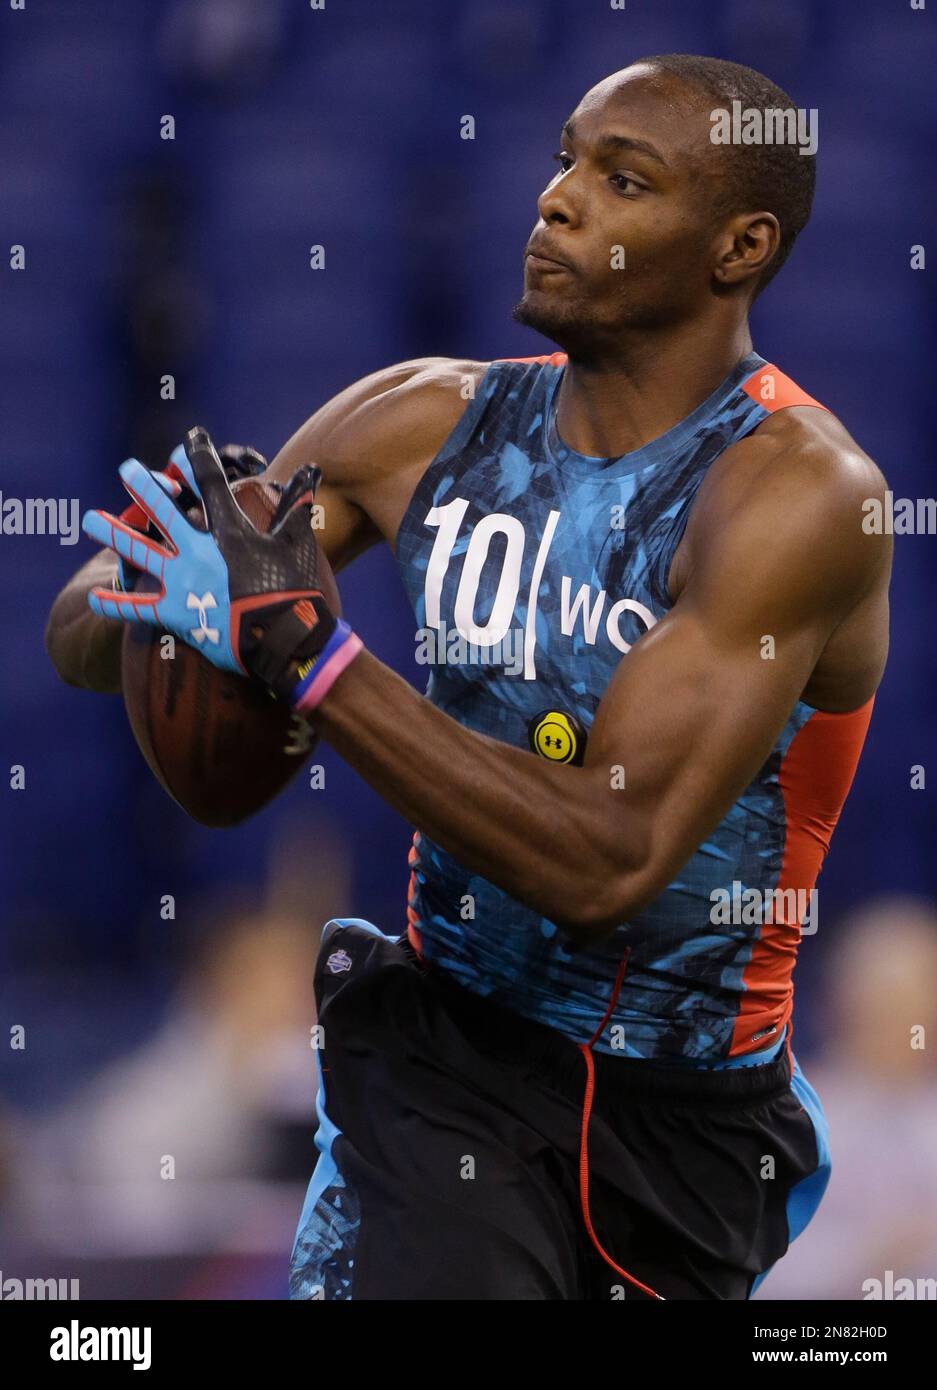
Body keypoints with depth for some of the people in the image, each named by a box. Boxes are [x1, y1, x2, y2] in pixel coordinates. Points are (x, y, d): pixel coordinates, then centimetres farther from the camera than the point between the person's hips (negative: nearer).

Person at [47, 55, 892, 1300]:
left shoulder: (798, 495, -16)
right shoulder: (430, 423, 0)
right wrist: (157, 585, -21)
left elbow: (608, 864, -26)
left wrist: (304, 651, -30)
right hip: (444, 1037, 1)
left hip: (687, 1113, -1)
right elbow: (79, 634, 5)